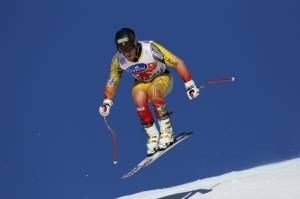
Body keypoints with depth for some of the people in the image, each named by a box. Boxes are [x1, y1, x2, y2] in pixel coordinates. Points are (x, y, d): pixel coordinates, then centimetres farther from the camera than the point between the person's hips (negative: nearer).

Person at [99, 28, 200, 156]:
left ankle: (166, 130, -23)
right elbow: (112, 81, -2)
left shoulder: (150, 48, -31)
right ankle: (152, 136, -14)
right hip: (141, 83, 3)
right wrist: (107, 102, -9)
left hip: (162, 78, -3)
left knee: (152, 91, -36)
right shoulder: (118, 60, -20)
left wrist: (189, 85, -23)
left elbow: (177, 63, -24)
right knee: (139, 99, -30)